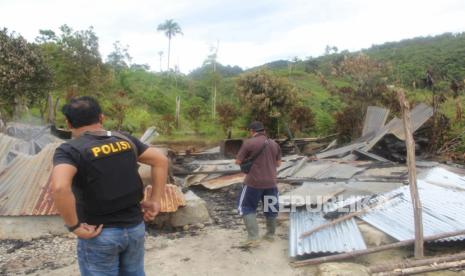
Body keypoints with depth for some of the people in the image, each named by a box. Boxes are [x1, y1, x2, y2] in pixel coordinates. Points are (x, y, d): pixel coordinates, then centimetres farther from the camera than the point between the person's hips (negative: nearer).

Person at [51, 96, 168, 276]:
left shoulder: (69, 150, -13)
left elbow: (59, 188, -31)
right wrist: (155, 201, 5)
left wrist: (74, 226, -18)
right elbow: (160, 161, 6)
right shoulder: (125, 140, 2)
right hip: (135, 227, 5)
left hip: (100, 234, -4)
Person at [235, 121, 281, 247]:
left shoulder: (248, 143, -10)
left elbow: (238, 161, -7)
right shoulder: (274, 144, 6)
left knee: (247, 208, 8)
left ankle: (253, 237, 0)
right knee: (270, 208, 19)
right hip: (271, 182, 5)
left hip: (253, 182, -5)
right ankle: (270, 234, 33)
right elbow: (278, 163, 14)